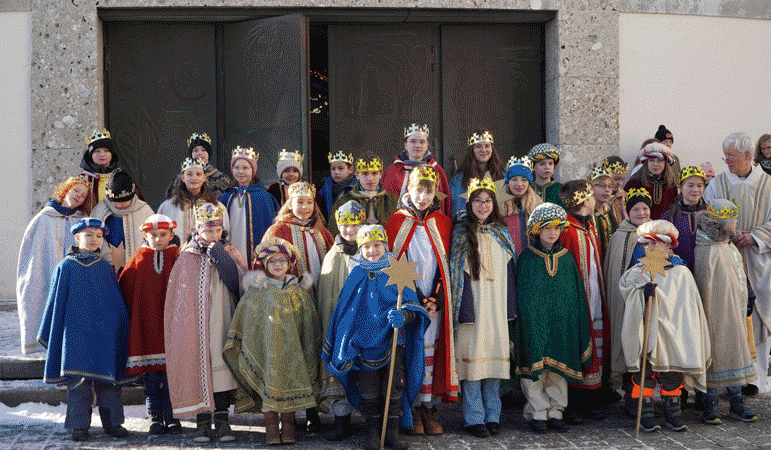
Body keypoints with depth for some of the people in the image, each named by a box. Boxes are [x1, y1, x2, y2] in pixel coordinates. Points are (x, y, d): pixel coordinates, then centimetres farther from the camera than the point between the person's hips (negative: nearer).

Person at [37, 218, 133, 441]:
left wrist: (120, 329, 11)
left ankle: (112, 422, 13)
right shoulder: (65, 267, 3)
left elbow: (118, 303, 14)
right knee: (79, 380, -2)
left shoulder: (105, 267, 9)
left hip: (105, 333, 2)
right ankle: (79, 425, 6)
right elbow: (56, 303, 6)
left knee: (109, 377, 4)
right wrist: (51, 336, 5)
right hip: (76, 333, -2)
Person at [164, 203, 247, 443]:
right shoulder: (188, 257, 6)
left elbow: (238, 284, -7)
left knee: (221, 366, -3)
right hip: (196, 323, -1)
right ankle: (202, 422, 5)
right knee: (199, 365, -3)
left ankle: (222, 421, 3)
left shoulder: (230, 253, 9)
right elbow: (179, 296, 7)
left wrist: (221, 257, -11)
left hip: (222, 321, 1)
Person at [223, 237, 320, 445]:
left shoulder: (299, 292, 9)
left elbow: (309, 325, 13)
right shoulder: (256, 292, 4)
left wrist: (312, 350, 11)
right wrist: (236, 346, 1)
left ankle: (288, 427, 8)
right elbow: (244, 323, 6)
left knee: (291, 381, -1)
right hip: (267, 348, -1)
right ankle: (271, 428, 2)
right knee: (269, 384, -5)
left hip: (292, 349, 2)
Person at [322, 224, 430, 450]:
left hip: (392, 343, -1)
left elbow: (413, 308, -4)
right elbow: (344, 311, 13)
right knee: (368, 390, 5)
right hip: (364, 344, 1)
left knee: (393, 388, 2)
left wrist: (403, 315, -27)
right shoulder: (356, 276, 5)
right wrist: (338, 348, 13)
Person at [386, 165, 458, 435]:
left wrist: (436, 301, -6)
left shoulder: (442, 223, 8)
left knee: (430, 351, 1)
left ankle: (429, 408, 8)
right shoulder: (397, 221, 3)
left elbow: (446, 266, 6)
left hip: (433, 303, 2)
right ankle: (412, 411, 4)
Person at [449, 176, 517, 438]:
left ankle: (492, 416, 12)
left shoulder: (502, 234, 14)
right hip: (473, 307, -3)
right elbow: (456, 274, -2)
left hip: (497, 308, 4)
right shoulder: (461, 234, 3)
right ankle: (474, 418, 2)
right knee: (473, 357, -5)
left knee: (496, 355, 3)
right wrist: (463, 310, -9)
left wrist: (511, 309, 7)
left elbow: (509, 275, 13)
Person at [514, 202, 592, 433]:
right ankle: (537, 414, 6)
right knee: (534, 367, -3)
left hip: (562, 323, 3)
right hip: (534, 323, -3)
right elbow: (521, 295, 3)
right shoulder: (527, 258, 2)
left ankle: (555, 412, 14)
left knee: (559, 367, 5)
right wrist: (524, 321, -3)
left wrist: (578, 326, 7)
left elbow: (577, 294, 12)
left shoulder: (567, 258, 9)